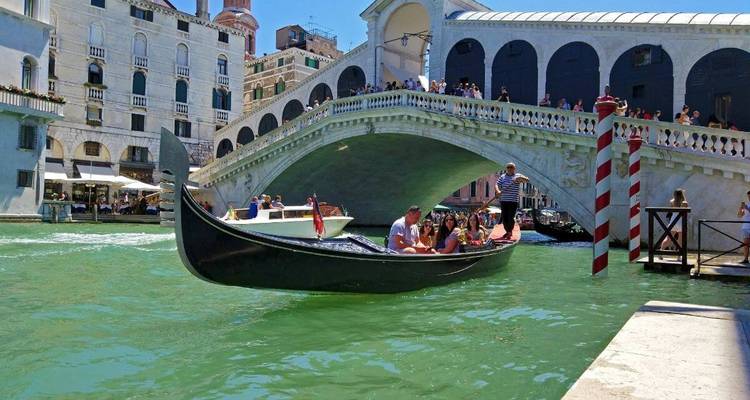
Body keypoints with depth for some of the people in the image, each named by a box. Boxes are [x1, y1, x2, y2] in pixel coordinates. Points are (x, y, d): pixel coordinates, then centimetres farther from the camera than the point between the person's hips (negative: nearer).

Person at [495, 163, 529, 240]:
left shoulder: (517, 176, 5)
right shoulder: (502, 177, 12)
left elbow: (527, 180, -6)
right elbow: (497, 185, 4)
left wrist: (520, 178, -26)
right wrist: (497, 191, -17)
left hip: (513, 201, -3)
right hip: (503, 200, 3)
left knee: (511, 217, -6)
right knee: (504, 217, 6)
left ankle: (510, 232, 9)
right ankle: (507, 231, 22)